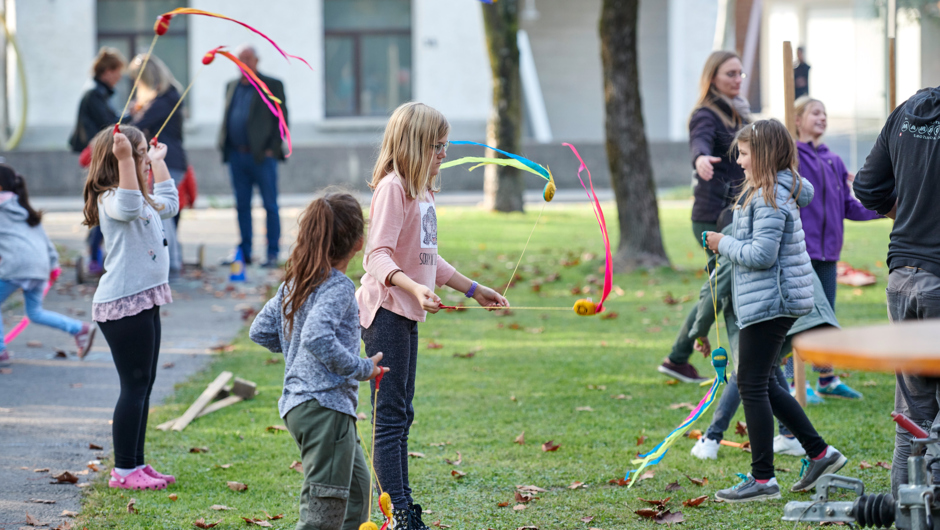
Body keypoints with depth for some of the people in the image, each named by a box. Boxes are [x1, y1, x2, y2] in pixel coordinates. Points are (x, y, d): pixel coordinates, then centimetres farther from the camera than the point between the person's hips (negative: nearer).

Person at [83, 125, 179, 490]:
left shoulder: (144, 202, 19)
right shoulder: (111, 199, -14)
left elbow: (168, 205, 40)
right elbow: (128, 206, -39)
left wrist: (159, 162, 43)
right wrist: (124, 158, -45)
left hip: (143, 302, 11)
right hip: (122, 305, -11)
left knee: (143, 384, 13)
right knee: (135, 385, -8)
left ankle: (136, 464, 19)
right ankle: (123, 471, -5)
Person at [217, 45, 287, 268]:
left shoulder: (272, 86, 1)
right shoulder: (231, 87, 16)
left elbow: (281, 120, -2)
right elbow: (226, 118, 19)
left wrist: (272, 148, -10)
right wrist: (224, 145, 6)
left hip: (262, 155, -5)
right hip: (237, 156, 5)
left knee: (270, 206, -2)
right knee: (242, 206, 8)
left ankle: (273, 253, 1)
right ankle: (244, 252, 13)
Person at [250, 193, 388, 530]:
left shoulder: (294, 283, 13)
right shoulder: (338, 287, -14)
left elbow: (260, 331, 17)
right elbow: (318, 337, -28)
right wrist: (361, 368, -18)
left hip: (299, 404, 10)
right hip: (326, 406, -10)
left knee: (357, 485, 24)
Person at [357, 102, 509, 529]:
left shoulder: (420, 190, 14)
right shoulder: (392, 188, -15)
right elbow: (378, 256, -25)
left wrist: (473, 290, 26)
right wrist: (415, 288, -39)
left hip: (407, 314, 10)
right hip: (385, 311, -10)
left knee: (401, 415, 13)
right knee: (390, 417, -8)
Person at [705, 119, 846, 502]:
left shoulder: (770, 198, -18)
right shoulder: (778, 190, 12)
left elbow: (762, 254, -24)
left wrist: (723, 244, -10)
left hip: (769, 304, -11)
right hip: (770, 303, 11)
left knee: (752, 386, -6)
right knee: (761, 384, 16)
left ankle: (762, 480, -2)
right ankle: (819, 453, 18)